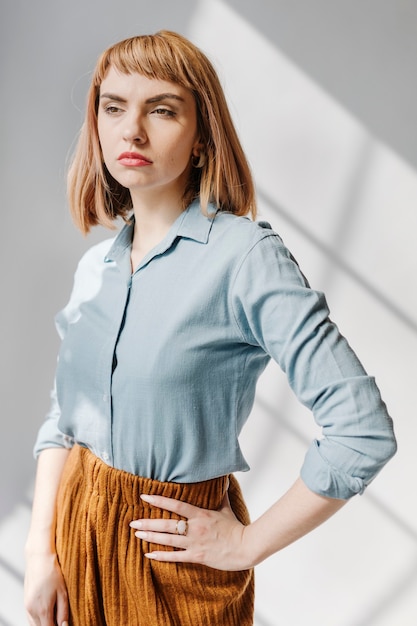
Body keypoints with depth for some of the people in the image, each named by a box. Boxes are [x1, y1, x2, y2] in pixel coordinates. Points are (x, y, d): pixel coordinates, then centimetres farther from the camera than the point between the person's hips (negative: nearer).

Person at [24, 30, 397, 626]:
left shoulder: (246, 254, -20)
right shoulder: (95, 265, 1)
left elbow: (364, 431, -24)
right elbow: (62, 417, 6)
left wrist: (248, 544, -15)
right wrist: (40, 551, -3)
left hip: (175, 546, -5)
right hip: (74, 522, 6)